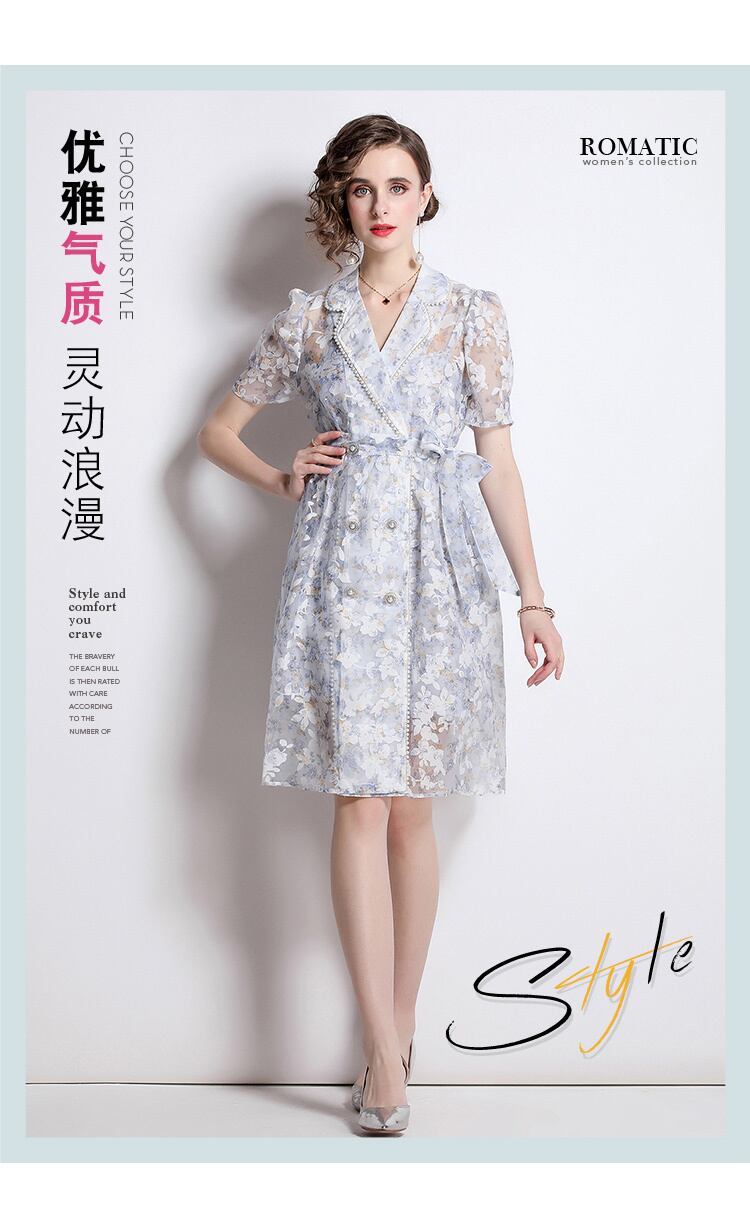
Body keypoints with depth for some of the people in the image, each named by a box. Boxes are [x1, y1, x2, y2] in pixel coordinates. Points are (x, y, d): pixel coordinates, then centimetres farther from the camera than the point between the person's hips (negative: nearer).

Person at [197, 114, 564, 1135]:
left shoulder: (474, 314, 7)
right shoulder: (307, 317, 10)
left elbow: (498, 461, 6)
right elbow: (219, 429, 19)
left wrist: (533, 597, 3)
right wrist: (283, 481, 1)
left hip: (442, 563, 0)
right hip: (342, 562, 0)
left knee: (409, 804, 4)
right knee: (360, 801, -7)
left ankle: (396, 1032, 20)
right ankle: (388, 1054, 0)